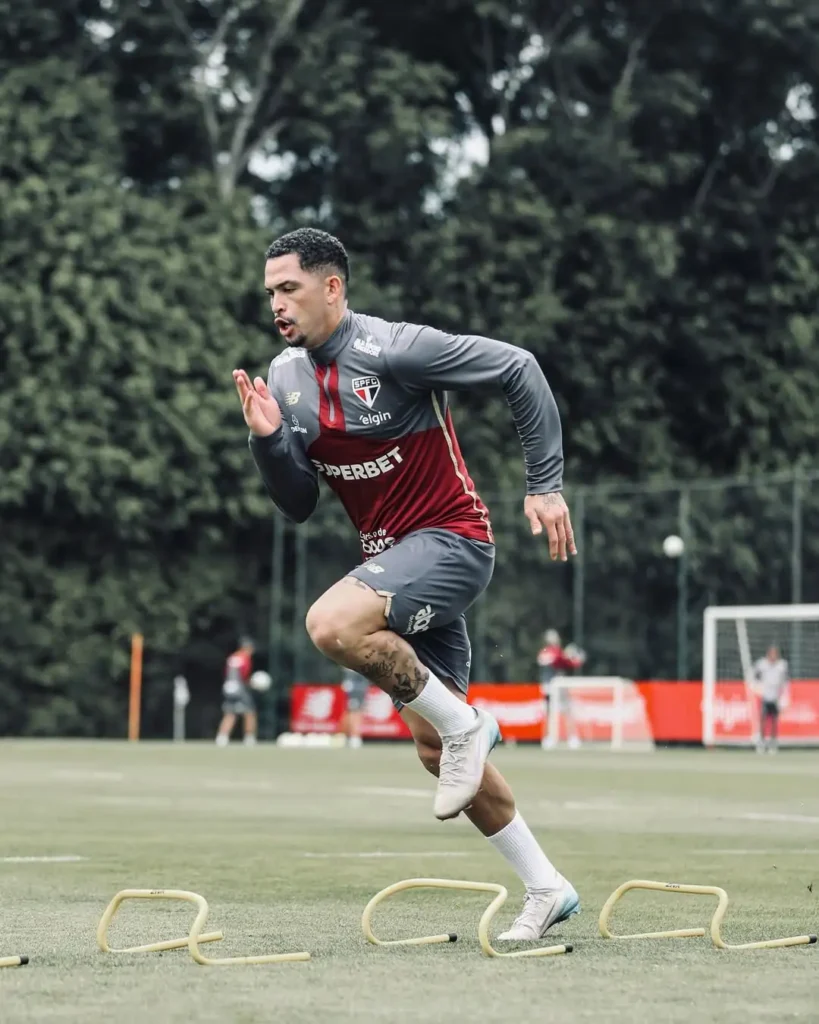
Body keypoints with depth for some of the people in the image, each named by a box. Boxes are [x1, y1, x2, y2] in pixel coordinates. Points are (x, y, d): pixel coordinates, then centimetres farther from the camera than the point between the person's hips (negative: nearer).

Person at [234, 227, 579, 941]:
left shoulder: (391, 349, -16)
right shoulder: (286, 377, 5)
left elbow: (518, 369, -12)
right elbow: (300, 506, 8)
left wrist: (545, 485, -13)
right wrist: (269, 441, -11)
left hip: (450, 540, -8)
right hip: (393, 558, 8)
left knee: (332, 623, -33)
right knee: (434, 748, 8)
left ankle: (464, 724, -11)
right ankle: (545, 889, 19)